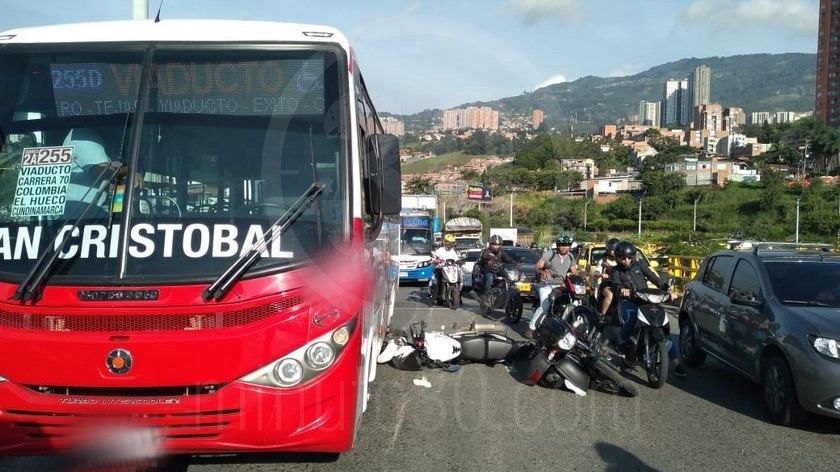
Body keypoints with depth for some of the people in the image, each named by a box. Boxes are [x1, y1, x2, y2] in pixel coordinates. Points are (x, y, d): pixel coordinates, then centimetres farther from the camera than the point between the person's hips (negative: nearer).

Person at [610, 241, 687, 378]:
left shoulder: (639, 265, 13)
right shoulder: (615, 271, 8)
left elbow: (653, 277, 4)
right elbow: (615, 284, -13)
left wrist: (667, 289, -10)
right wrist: (621, 289, -37)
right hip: (628, 302, -2)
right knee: (630, 322, -33)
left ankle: (677, 363, -8)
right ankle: (622, 341, 1)